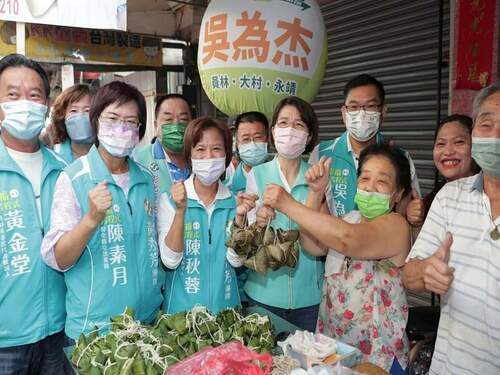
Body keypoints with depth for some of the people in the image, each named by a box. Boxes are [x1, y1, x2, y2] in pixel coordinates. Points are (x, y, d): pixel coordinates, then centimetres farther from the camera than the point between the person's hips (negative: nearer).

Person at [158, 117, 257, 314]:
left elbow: (236, 260, -7)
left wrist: (240, 217, -21)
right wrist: (180, 210, -25)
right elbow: (170, 260, -14)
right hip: (182, 306, -2)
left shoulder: (235, 200, -2)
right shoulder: (170, 198, -8)